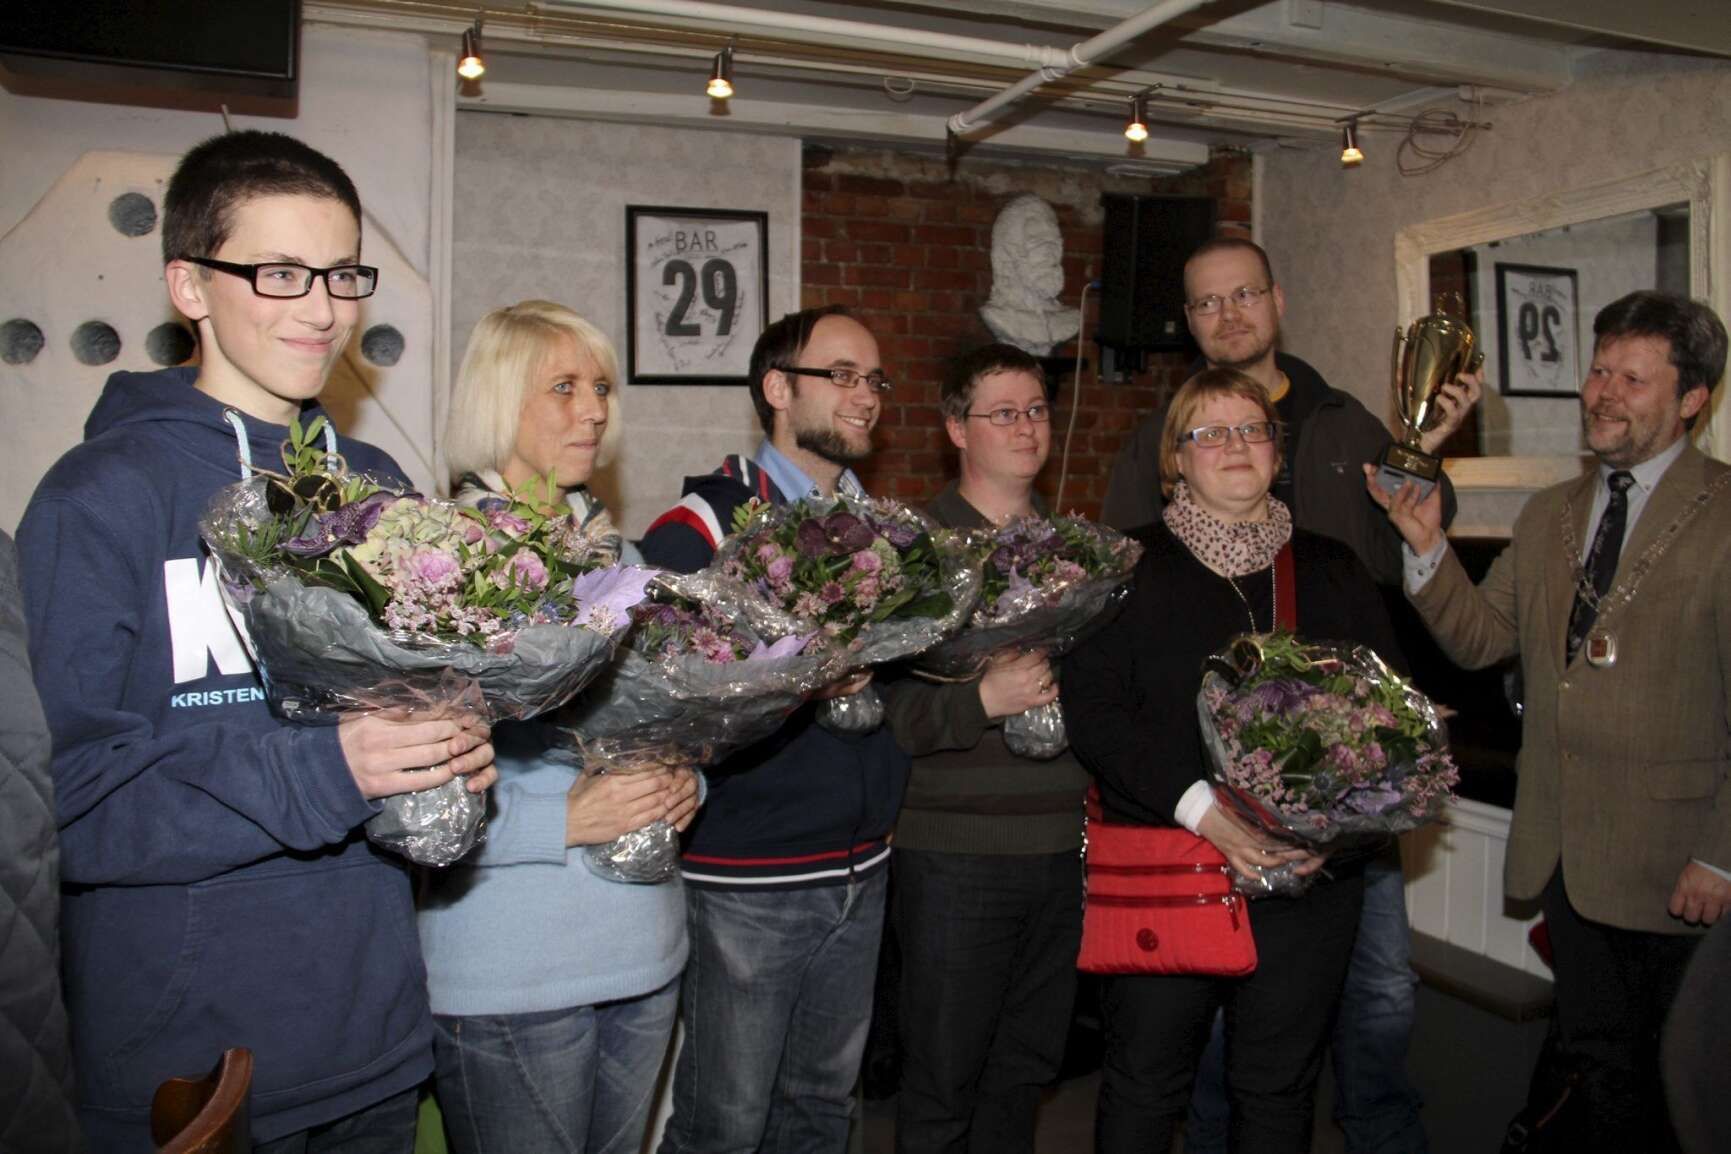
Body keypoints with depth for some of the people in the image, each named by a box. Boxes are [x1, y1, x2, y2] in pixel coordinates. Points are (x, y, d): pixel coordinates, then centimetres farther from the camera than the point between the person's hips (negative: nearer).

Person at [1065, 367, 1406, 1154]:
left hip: (1312, 874, 3)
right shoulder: (1131, 567, 1)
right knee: (1144, 1086, 7)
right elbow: (1093, 708, -8)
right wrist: (1202, 808, -18)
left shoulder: (1334, 572, 12)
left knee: (1279, 1088, 14)